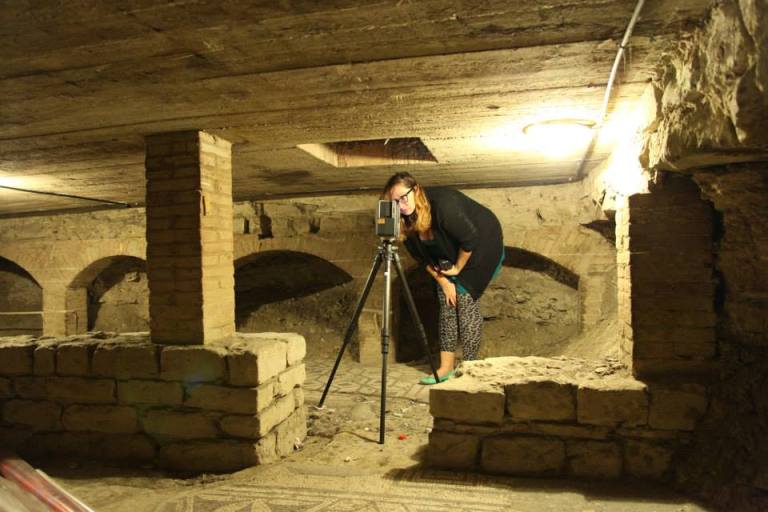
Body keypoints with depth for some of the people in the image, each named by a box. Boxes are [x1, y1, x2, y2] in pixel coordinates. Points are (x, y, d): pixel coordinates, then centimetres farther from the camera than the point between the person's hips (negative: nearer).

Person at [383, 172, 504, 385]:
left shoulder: (444, 205, -36)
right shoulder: (407, 220, -15)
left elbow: (470, 239, -30)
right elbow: (422, 256, -5)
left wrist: (458, 268, -17)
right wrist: (443, 282, -8)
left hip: (480, 246, -6)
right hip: (450, 254, 7)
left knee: (465, 299, -12)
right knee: (446, 303, 0)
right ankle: (446, 367, 4)